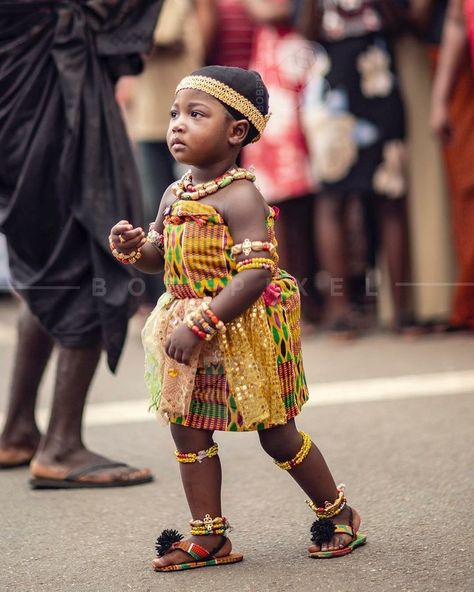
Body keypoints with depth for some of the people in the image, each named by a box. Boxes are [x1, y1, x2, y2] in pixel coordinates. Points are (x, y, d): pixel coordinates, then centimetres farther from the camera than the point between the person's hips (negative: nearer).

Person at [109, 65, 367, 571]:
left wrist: (200, 325, -30)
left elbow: (256, 274, -27)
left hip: (245, 334, -7)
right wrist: (132, 246, -5)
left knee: (276, 435, 5)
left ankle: (337, 513, 26)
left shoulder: (241, 197, -19)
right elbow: (161, 259, 18)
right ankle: (208, 537, 18)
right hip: (192, 336, 8)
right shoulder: (174, 196, 6)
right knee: (188, 431, 8)